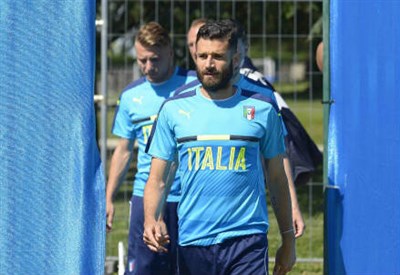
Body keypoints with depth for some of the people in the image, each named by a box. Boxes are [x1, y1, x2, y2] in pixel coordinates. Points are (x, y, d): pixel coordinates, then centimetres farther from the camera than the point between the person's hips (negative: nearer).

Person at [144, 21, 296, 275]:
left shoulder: (262, 109, 5)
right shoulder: (174, 109, 6)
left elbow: (277, 180, 11)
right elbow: (157, 179, 6)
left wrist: (288, 239, 11)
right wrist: (151, 220, -13)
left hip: (247, 242, -2)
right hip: (192, 242, 2)